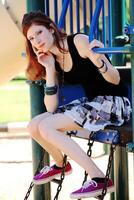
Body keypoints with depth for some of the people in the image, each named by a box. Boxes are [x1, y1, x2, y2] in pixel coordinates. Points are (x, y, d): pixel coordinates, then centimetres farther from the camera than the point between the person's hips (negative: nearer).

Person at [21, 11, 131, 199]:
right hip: (91, 103, 8)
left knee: (46, 127, -19)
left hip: (115, 102, -8)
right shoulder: (52, 60, 6)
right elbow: (51, 108, -2)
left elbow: (115, 79, -18)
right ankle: (60, 164, 31)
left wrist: (98, 61, -40)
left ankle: (99, 179, -18)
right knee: (34, 126, 2)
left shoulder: (79, 41, -14)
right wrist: (50, 69, -10)